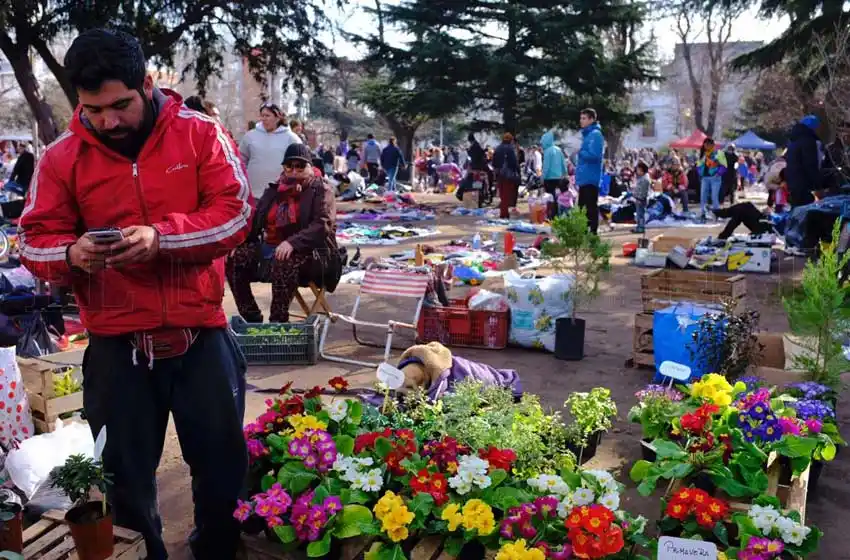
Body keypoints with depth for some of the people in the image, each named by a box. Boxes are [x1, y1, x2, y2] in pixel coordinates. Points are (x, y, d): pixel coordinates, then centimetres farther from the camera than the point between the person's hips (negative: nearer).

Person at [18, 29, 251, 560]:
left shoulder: (201, 133, -3)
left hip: (200, 334, -1)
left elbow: (236, 212, -9)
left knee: (223, 464, 12)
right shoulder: (62, 156, 2)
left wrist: (161, 236, -24)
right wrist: (71, 254, -19)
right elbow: (35, 240, 4)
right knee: (124, 476, 14)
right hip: (115, 345, 1)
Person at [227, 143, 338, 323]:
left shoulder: (322, 191, 0)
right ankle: (251, 318, -7)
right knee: (234, 259, -12)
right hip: (268, 248, 7)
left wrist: (292, 242, -32)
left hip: (306, 252, -6)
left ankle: (278, 320, -27)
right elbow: (254, 222, 18)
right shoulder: (273, 190, 19)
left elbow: (323, 224, -17)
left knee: (284, 263, -37)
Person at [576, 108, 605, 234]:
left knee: (591, 207, -6)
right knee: (582, 207, 15)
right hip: (584, 178, 10)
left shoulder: (595, 134, -13)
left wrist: (579, 152, -12)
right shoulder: (587, 134, 17)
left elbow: (594, 155, -24)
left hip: (590, 178, -10)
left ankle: (593, 233, -2)